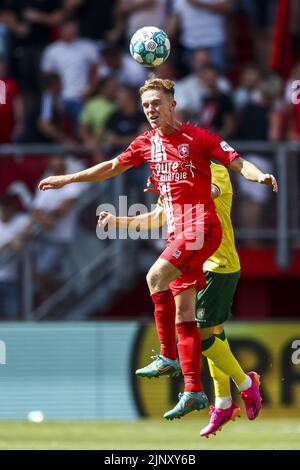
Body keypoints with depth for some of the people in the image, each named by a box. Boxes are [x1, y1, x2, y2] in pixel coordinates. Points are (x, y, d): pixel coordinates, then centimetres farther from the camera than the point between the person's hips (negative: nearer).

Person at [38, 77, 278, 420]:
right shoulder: (147, 143, 13)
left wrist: (260, 176, -29)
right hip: (177, 231, 7)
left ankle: (168, 356, -19)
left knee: (156, 276, -26)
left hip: (201, 225, -7)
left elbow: (237, 162, -9)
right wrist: (67, 179, 26)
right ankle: (193, 391, 5)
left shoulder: (198, 137, -4)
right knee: (183, 314, 4)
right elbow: (113, 166, 24)